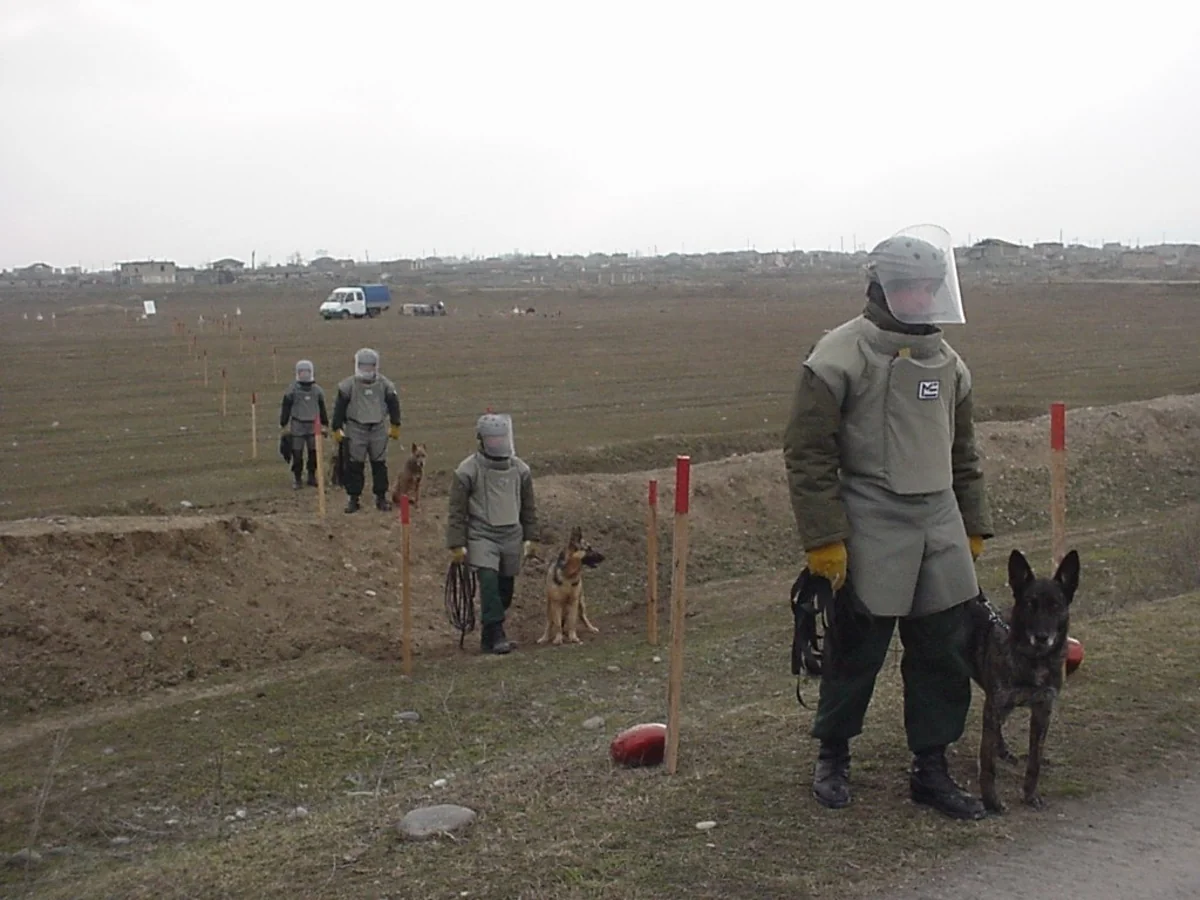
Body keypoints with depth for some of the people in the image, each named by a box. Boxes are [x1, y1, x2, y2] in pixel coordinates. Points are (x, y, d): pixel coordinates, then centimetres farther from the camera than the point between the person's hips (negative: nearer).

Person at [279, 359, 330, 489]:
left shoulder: (317, 389, 8)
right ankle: (297, 480, 6)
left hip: (313, 426, 3)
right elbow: (285, 407, 1)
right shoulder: (292, 389, -2)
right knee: (297, 454, -2)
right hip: (297, 426, -3)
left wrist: (324, 425, 14)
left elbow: (322, 408, 16)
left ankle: (312, 477, 19)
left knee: (314, 453, 6)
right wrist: (284, 425, -1)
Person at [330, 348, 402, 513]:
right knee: (354, 465, 0)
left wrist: (395, 426, 12)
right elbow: (339, 407, -1)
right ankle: (353, 498, 6)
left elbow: (394, 404, 11)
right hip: (356, 430, -2)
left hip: (379, 429, 2)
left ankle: (381, 497, 14)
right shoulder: (348, 385, -5)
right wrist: (337, 429, -2)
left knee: (380, 464, 5)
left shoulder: (385, 385, 1)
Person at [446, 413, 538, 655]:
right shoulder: (467, 471, -8)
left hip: (511, 536, 5)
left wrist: (529, 538, 12)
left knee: (505, 587, 7)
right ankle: (495, 636, -17)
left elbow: (528, 506, 14)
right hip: (482, 535, -5)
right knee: (489, 582, -19)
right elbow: (457, 511, -6)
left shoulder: (520, 469, 5)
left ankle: (489, 635, 19)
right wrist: (457, 544, -8)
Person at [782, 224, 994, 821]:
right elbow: (808, 454, -12)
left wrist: (974, 526, 18)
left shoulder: (946, 362, 11)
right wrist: (823, 539, -14)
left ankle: (930, 770, 23)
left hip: (940, 528, 6)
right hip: (869, 534, -6)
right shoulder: (840, 357, -10)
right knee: (857, 650, 5)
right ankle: (832, 756, 27)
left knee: (944, 652, 8)